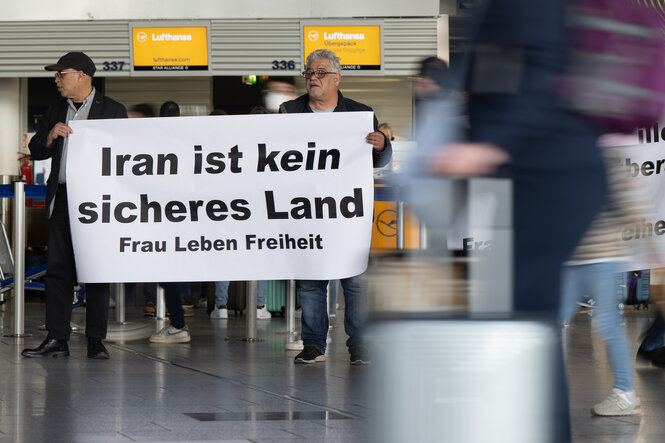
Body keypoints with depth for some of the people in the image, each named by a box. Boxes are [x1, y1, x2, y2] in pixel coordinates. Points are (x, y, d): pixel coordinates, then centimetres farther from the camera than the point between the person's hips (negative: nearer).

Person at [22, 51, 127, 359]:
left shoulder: (113, 111, 2)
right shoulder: (56, 112, 17)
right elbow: (35, 151, 16)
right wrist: (51, 135, -5)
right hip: (62, 198, 4)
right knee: (58, 269, 0)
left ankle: (96, 341, 4)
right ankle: (56, 339, 2)